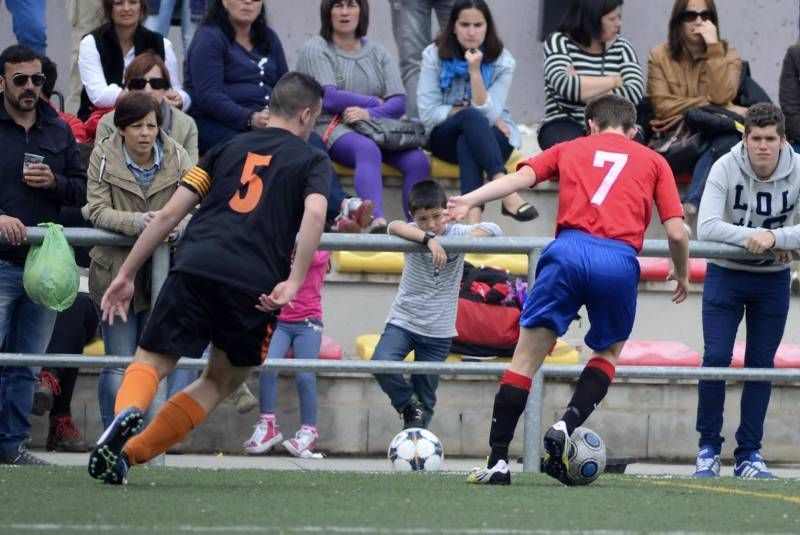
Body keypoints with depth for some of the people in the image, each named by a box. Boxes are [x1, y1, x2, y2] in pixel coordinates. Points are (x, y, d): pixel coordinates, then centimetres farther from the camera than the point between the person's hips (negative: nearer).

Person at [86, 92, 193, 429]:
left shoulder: (177, 158, -4)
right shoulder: (104, 157, -6)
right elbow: (98, 211, -16)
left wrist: (180, 226, -35)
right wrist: (139, 222, -33)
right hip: (116, 272, -2)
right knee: (119, 367, -3)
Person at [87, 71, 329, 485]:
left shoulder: (229, 149, 24)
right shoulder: (313, 161, 16)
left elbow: (170, 214, 17)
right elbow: (314, 213, -7)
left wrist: (126, 274, 20)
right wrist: (294, 281, -11)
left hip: (195, 268, 1)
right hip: (255, 286, -1)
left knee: (151, 362, 6)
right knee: (223, 381, 19)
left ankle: (126, 413, -31)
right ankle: (130, 452, 4)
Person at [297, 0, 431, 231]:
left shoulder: (378, 52, 19)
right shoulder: (315, 49, 7)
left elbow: (399, 102, 6)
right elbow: (328, 98, -8)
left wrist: (369, 114, -15)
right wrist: (376, 102, 1)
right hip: (332, 126, -5)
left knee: (418, 160, -24)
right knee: (368, 149, -39)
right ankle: (377, 220, -59)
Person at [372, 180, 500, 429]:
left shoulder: (455, 233, -8)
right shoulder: (413, 233, -9)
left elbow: (492, 230, -20)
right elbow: (394, 227, -32)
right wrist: (429, 239, -47)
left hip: (438, 332, 1)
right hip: (403, 321, -1)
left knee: (425, 398, 5)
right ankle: (408, 406, -3)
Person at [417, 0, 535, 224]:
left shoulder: (502, 61, -6)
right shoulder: (434, 55, -5)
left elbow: (489, 114, -18)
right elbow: (427, 113, -10)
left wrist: (475, 70, -26)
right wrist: (468, 112, -14)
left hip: (492, 136, 0)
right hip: (446, 137, 0)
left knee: (467, 142, -37)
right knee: (472, 117, -35)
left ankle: (473, 215, -57)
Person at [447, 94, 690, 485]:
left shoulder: (570, 149, 24)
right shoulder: (654, 162, 22)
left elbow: (522, 176, 5)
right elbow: (676, 232, 14)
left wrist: (469, 201, -5)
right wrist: (682, 275, 31)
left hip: (570, 251, 0)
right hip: (620, 260, 0)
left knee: (527, 355, 4)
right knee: (608, 352, 24)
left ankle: (498, 460, -3)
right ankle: (566, 426, 2)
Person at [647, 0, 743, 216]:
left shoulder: (728, 55, 6)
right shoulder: (660, 56, 4)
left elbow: (721, 97, -13)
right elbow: (662, 107, -8)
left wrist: (714, 48, -14)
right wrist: (709, 106, -12)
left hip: (714, 136, 1)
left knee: (729, 141, -36)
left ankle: (691, 202, -40)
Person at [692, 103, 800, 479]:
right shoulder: (725, 168, -18)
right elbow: (706, 227, -26)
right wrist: (757, 238, -31)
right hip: (725, 275, -2)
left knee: (761, 365, 4)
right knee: (716, 358, -10)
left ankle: (749, 453, 12)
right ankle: (708, 448, 2)